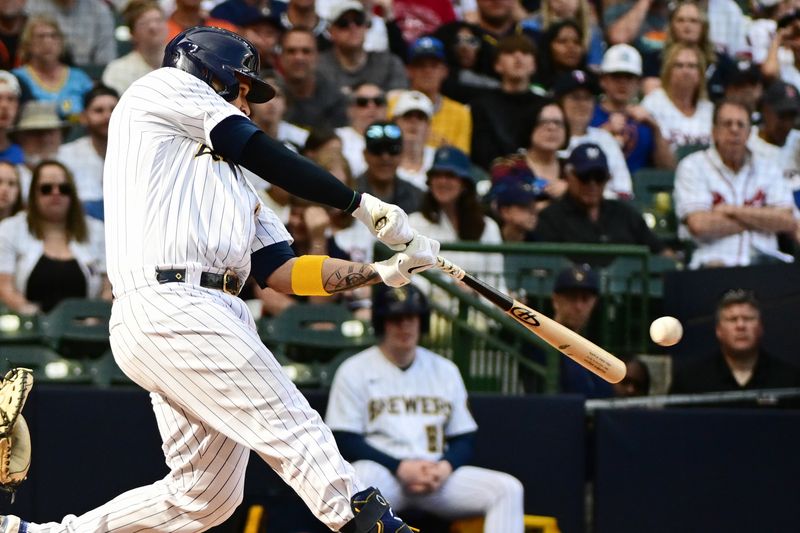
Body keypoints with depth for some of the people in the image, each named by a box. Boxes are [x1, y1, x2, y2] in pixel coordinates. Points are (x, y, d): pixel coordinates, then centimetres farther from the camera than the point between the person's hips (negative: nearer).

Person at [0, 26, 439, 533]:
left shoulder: (235, 185, 33)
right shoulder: (166, 86, 14)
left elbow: (283, 272, 23)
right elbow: (265, 155, 5)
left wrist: (384, 271, 13)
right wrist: (365, 204, 7)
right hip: (172, 305, -9)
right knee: (297, 430, -18)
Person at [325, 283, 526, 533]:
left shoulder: (445, 371, 17)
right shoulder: (355, 371, 5)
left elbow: (465, 438, 15)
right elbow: (345, 440, -3)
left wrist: (445, 467, -9)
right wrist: (401, 468, -15)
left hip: (438, 474, 4)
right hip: (382, 470, -4)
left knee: (508, 489, -18)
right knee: (363, 478, -40)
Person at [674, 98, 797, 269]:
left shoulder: (769, 170, 20)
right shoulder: (692, 167, 9)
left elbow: (788, 222, 4)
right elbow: (699, 225, -6)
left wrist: (732, 210, -2)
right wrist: (760, 218, 4)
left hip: (764, 260, 4)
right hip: (716, 260, -4)